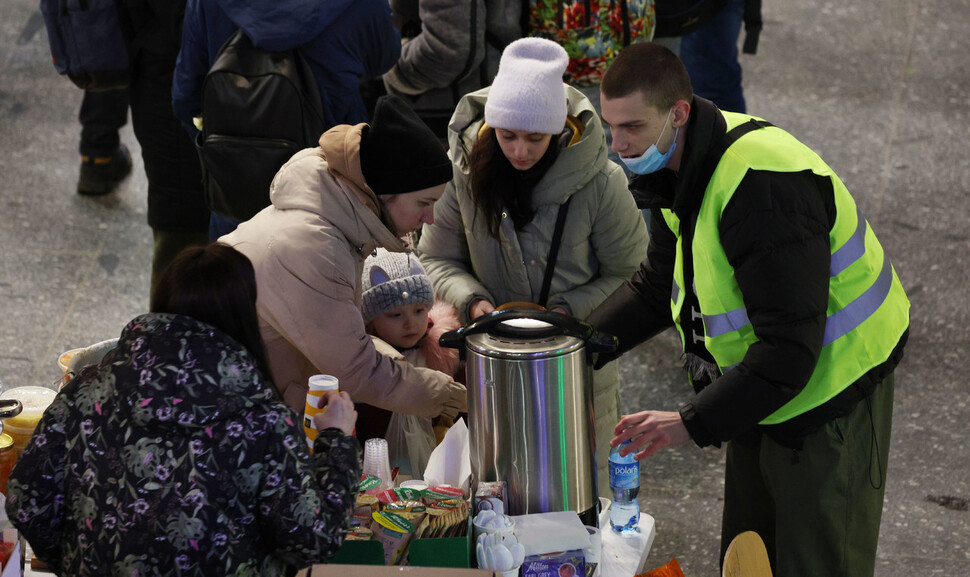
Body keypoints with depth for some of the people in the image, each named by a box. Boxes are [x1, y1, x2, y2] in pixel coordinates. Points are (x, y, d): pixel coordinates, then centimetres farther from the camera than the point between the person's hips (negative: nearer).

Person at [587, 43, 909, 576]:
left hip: (829, 401, -9)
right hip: (760, 392, 9)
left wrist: (691, 423, -32)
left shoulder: (763, 184, -32)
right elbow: (655, 288, 12)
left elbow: (789, 348, -33)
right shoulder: (682, 171, -1)